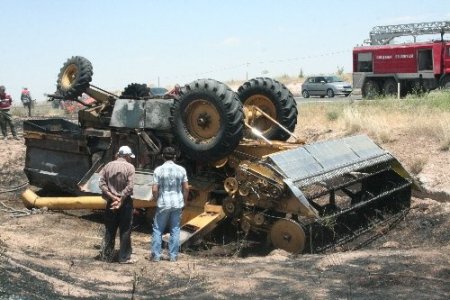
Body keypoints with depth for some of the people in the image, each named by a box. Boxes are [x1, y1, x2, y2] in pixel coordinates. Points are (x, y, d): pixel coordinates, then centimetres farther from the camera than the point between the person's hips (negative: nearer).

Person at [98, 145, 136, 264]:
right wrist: (120, 200, -12)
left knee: (109, 230, 12)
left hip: (111, 202, 4)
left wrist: (112, 196, -8)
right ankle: (124, 257, 9)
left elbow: (101, 183, -4)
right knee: (125, 231, 5)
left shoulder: (108, 166, 4)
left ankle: (107, 255, 19)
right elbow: (129, 186, -17)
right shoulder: (129, 167, -9)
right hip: (125, 202, -4)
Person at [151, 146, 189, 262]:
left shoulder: (159, 170, -8)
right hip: (177, 204, 2)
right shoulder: (181, 169, -1)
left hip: (163, 204, -2)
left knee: (157, 229, 9)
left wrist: (156, 200, 7)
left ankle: (156, 255, 9)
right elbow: (186, 188, 1)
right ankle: (173, 256, 12)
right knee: (175, 230, 10)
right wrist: (184, 201, 14)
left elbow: (154, 189, -10)